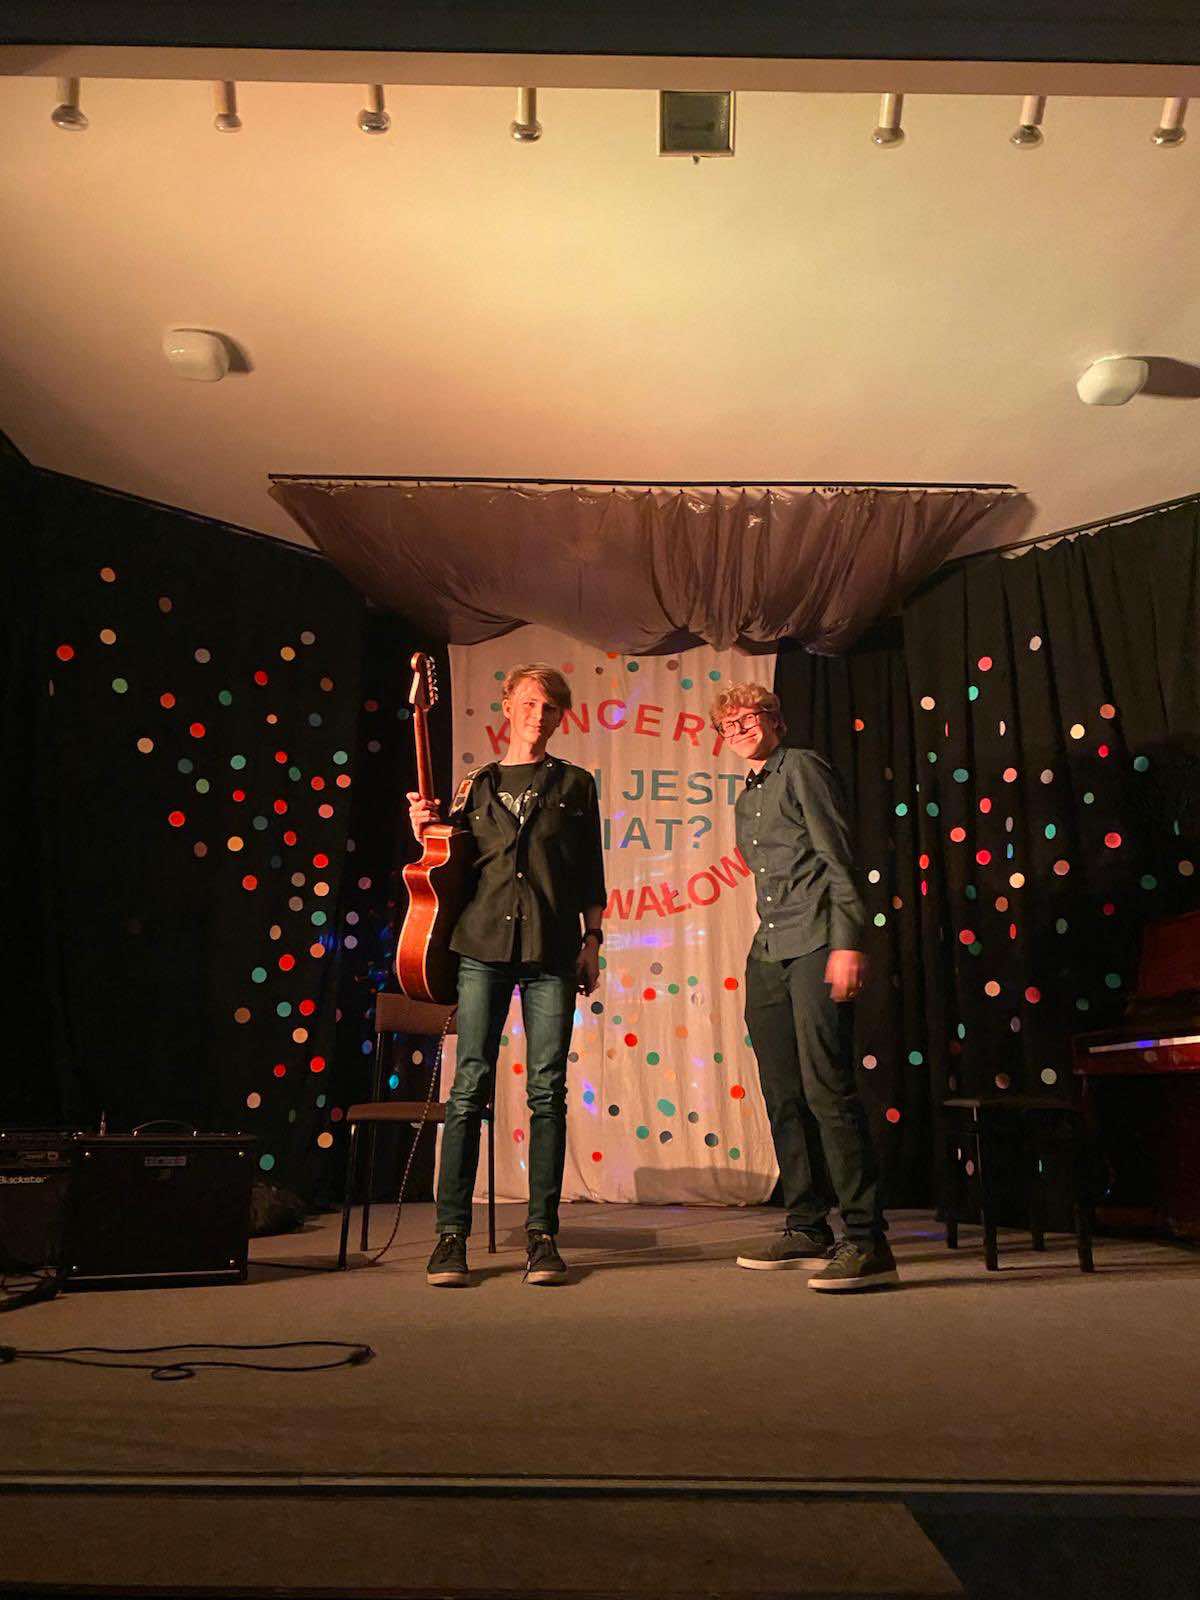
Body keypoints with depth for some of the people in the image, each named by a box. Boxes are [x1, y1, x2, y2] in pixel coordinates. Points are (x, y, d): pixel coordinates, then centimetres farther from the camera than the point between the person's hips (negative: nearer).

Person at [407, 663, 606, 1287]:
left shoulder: (575, 784, 14)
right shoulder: (476, 785, 17)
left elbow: (590, 874, 11)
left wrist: (592, 940, 3)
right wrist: (428, 832, 1)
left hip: (552, 953, 0)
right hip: (482, 945, 1)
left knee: (547, 1090, -1)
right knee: (469, 1088, -4)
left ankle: (542, 1235, 6)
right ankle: (451, 1234, 2)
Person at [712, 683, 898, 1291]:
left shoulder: (802, 768, 1)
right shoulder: (746, 799, 23)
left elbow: (838, 858, -8)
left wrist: (847, 942, -17)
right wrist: (764, 950, 16)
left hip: (816, 945, -8)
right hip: (767, 956, 8)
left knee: (826, 1087, -13)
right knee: (782, 1096, 7)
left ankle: (867, 1241, -8)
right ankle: (807, 1229, 17)